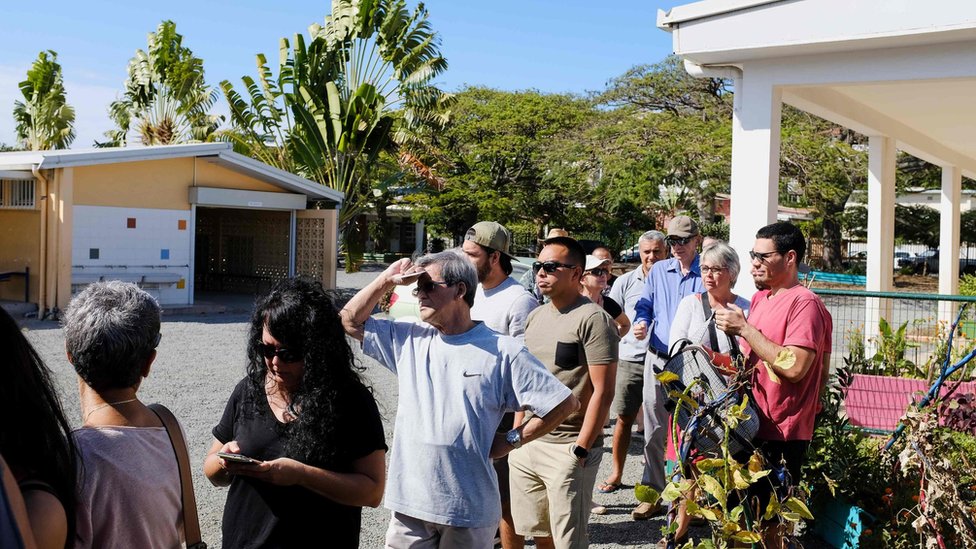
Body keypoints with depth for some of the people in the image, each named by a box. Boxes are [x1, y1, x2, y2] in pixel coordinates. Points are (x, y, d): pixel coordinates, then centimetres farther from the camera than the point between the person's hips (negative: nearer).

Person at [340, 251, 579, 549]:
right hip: (408, 502, 4)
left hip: (469, 509, -4)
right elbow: (351, 321, 13)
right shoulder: (409, 339, 8)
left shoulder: (503, 351, -7)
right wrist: (387, 279, 2)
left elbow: (564, 403, -6)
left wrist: (512, 439, -5)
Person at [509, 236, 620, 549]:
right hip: (527, 444, 7)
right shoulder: (536, 317, 12)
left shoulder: (593, 319, -11)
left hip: (567, 449, -7)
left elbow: (603, 392, -15)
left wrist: (580, 450, -17)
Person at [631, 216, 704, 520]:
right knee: (655, 430, 6)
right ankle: (652, 493, 14)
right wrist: (640, 323, -9)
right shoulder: (658, 271, 10)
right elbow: (644, 306, 12)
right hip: (658, 359, 3)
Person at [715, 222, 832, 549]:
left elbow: (795, 366, -26)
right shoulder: (760, 299, 13)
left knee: (770, 522, -1)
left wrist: (744, 329, -21)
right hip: (751, 425, 9)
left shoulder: (805, 304, -14)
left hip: (781, 433, -9)